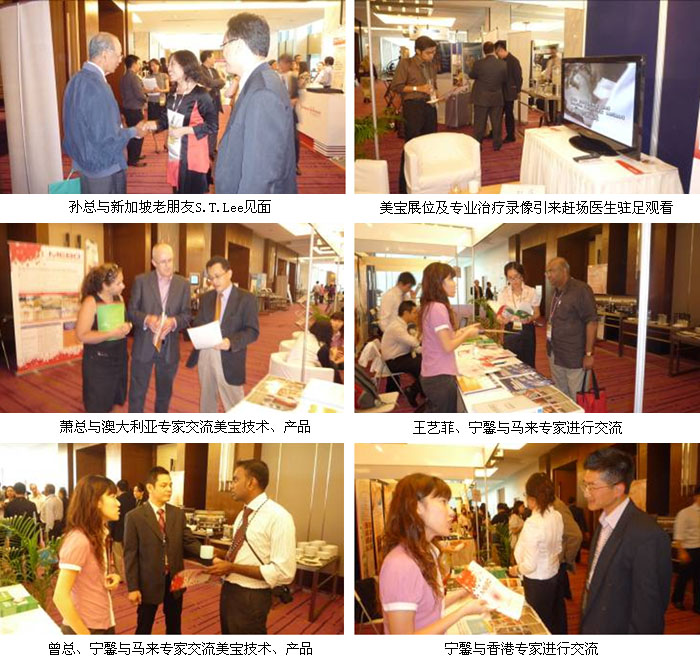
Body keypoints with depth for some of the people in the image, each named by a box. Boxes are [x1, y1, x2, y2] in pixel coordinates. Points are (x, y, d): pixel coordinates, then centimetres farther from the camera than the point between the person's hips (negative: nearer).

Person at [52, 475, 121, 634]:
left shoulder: (100, 535, 4)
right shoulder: (78, 539, -21)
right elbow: (60, 597, -23)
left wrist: (113, 577, -2)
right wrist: (86, 636, -19)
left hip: (104, 624, 8)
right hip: (85, 628, -8)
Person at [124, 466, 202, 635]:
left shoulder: (178, 514, 3)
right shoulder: (134, 517, -10)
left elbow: (189, 542, -2)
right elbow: (130, 555, -9)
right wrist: (133, 587, -12)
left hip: (175, 581, 4)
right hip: (149, 583, -4)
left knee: (174, 627, 17)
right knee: (144, 628, 12)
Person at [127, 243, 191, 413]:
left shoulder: (183, 284, 2)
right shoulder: (141, 281, -3)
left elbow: (187, 315, 1)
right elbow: (131, 310, -3)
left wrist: (174, 321, -21)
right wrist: (147, 319, -24)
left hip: (170, 347, 2)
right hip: (144, 346, -2)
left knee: (164, 392, 16)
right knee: (137, 392, 2)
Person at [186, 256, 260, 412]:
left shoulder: (246, 298, -6)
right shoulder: (206, 297, 11)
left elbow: (252, 331, -11)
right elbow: (198, 323, 12)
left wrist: (231, 342, -28)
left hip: (229, 358, -5)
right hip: (204, 354, 5)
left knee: (233, 404, 1)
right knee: (206, 399, 17)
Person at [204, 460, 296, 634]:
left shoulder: (278, 517, -20)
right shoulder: (243, 514, 8)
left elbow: (284, 572, -25)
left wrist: (232, 567, -23)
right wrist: (223, 562, -2)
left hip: (251, 598, -8)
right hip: (229, 590, 8)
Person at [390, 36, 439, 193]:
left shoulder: (433, 65, 15)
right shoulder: (405, 64, -6)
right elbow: (396, 86, -9)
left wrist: (435, 92, 6)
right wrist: (418, 88, -16)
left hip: (430, 106, 7)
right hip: (413, 106, -7)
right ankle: (404, 186, 0)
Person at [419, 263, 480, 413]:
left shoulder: (428, 307, 9)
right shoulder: (438, 308, -19)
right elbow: (448, 346, -19)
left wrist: (462, 331, 11)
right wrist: (467, 334, -5)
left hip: (430, 375, 9)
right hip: (441, 377, -9)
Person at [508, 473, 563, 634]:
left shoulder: (532, 523, -29)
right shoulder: (557, 517, -6)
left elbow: (530, 565, -24)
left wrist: (516, 570, -5)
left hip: (536, 582, -7)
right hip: (553, 576, 7)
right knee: (549, 621, 24)